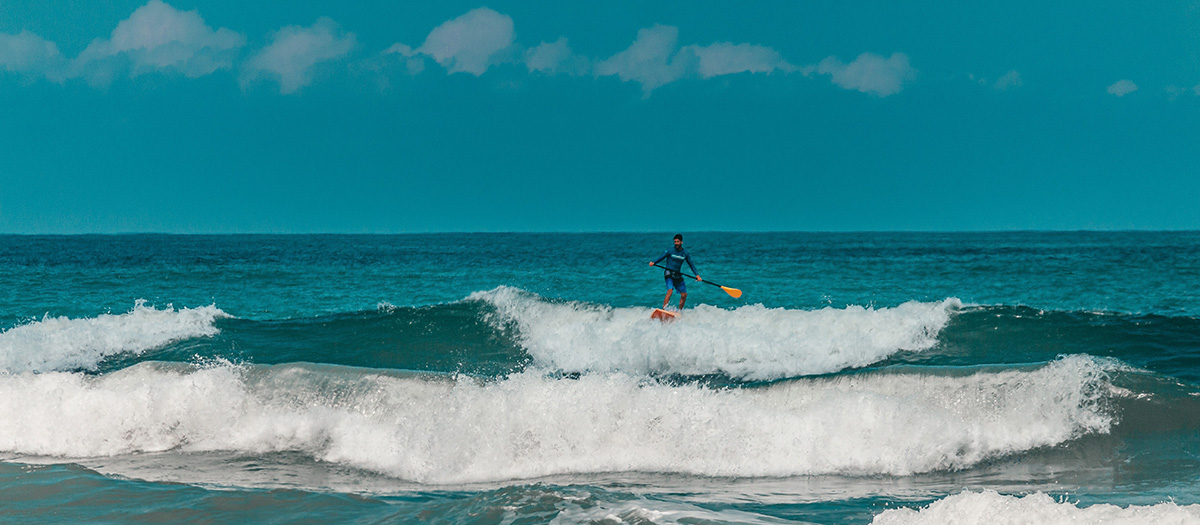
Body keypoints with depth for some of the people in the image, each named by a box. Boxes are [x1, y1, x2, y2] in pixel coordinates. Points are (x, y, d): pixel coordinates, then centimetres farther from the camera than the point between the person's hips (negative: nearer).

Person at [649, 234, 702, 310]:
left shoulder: (685, 253, 8)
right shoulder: (670, 251, -1)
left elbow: (691, 264, 12)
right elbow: (661, 258, -2)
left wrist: (697, 275, 3)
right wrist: (653, 262, -21)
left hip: (678, 276, 5)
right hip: (669, 274, -5)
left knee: (684, 294, 1)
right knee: (670, 291, -26)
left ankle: (680, 311, 17)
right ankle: (663, 309, -30)